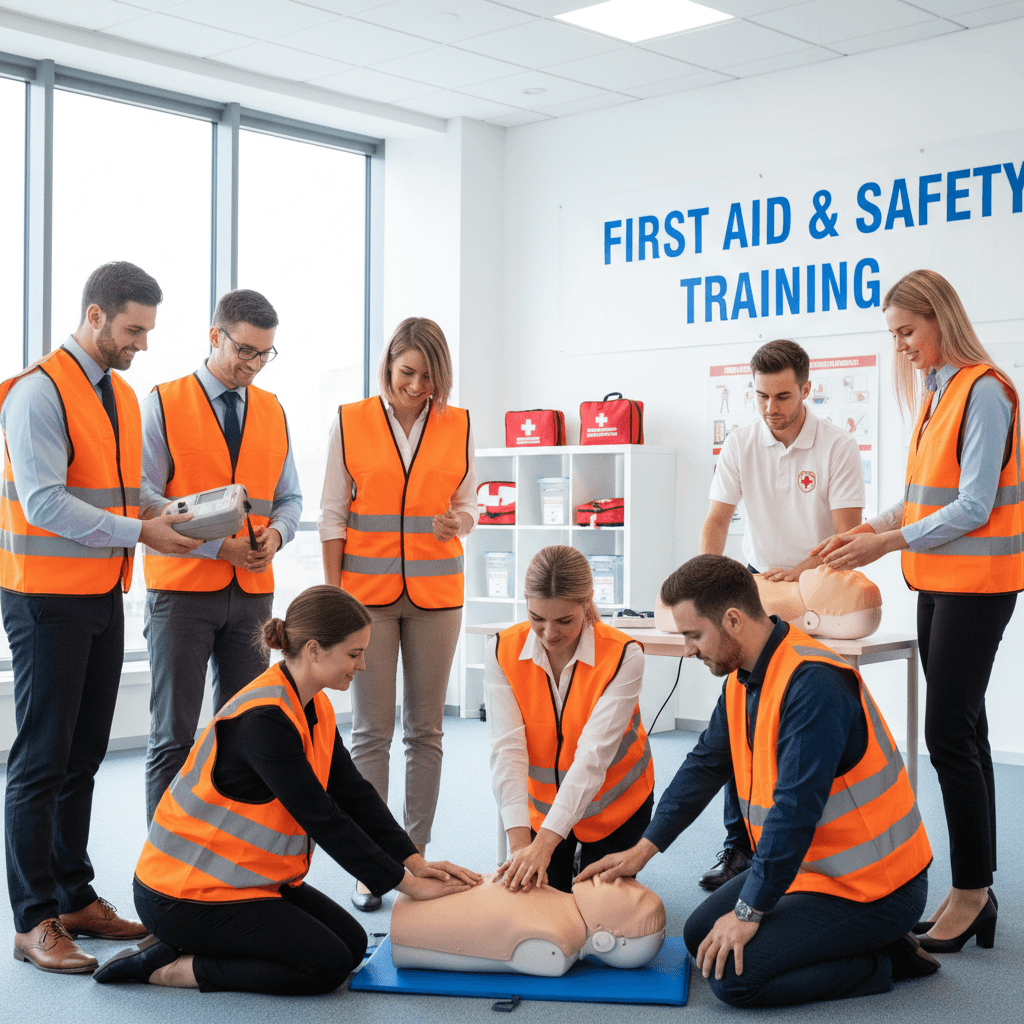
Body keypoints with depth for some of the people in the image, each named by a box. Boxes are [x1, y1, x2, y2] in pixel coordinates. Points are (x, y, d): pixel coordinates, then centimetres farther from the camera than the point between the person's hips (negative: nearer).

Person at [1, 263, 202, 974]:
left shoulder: (123, 395, 14)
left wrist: (168, 517, 0)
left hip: (104, 596, 8)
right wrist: (138, 532, -20)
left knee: (84, 757, 14)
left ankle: (76, 897, 24)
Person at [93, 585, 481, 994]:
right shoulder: (263, 718, -27)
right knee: (327, 965, -14)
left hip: (247, 878, 10)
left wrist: (414, 862, -5)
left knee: (352, 944, 6)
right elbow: (321, 818, -26)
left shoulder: (315, 707, 5)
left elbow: (354, 793, 5)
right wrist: (406, 883, -20)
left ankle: (184, 945, 10)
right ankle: (166, 967, -5)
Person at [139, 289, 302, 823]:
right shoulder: (162, 404, -1)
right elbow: (144, 499, -7)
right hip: (181, 587, -4)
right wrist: (216, 543, -15)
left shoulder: (273, 411, 13)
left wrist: (275, 533, -6)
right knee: (174, 735, -1)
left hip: (253, 591, 4)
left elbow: (289, 498, 17)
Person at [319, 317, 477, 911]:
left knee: (425, 729, 6)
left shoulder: (459, 426, 4)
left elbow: (469, 505, 10)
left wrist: (457, 521, -14)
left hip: (436, 591, 2)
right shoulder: (351, 423, 1)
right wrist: (332, 595, -3)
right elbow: (334, 514, 3)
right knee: (371, 730, -1)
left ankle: (416, 854, 15)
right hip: (368, 590, -1)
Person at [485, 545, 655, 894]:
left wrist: (543, 844, -41)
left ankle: (589, 861, 34)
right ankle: (569, 860, 32)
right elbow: (507, 749, -24)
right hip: (540, 802, 2)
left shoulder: (623, 656, -27)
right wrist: (519, 841, -35)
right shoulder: (503, 652, -18)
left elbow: (593, 754, -33)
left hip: (611, 803, -2)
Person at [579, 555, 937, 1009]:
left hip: (871, 887, -10)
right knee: (702, 936, 11)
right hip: (806, 865, 10)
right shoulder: (743, 680, 5)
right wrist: (643, 849, 11)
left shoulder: (813, 683, -27)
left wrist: (749, 911, -23)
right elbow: (704, 765, 14)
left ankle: (876, 965, -2)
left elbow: (796, 807, -29)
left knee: (731, 973, -19)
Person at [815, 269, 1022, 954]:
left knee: (950, 732, -9)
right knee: (962, 731, 10)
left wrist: (891, 542, -15)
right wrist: (870, 531, 5)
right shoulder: (934, 393, 14)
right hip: (940, 582, 9)